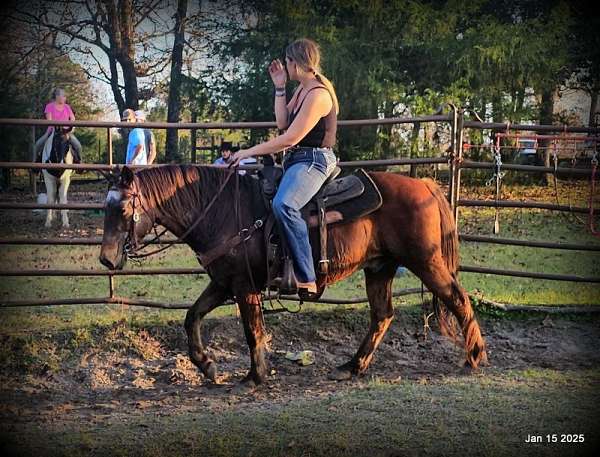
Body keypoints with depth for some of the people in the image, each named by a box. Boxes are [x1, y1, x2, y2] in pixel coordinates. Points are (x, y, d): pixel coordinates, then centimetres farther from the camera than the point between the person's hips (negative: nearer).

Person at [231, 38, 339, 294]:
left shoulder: (318, 95, -17)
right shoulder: (302, 89, 15)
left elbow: (290, 138, -20)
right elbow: (283, 123, 16)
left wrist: (249, 152, -15)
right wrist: (279, 88, 11)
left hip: (312, 161, -12)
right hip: (295, 160, 12)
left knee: (283, 204, -37)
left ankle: (306, 279, -39)